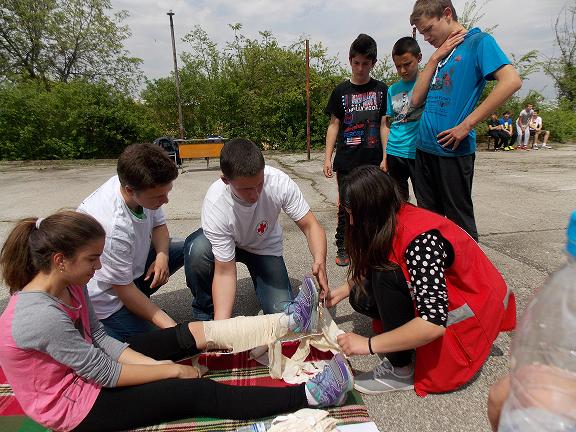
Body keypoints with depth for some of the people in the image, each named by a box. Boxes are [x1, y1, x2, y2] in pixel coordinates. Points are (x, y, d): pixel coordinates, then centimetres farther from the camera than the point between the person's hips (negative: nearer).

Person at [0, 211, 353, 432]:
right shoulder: (41, 316, -34)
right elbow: (105, 374, -27)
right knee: (195, 392, -17)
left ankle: (289, 320, 0)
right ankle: (309, 395, -13)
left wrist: (157, 363, -15)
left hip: (85, 371, 8)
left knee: (193, 333, -4)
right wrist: (170, 369, -18)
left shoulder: (69, 284, -7)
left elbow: (99, 338, -4)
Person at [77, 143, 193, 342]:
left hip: (132, 263, 7)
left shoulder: (143, 187, -18)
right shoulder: (114, 228, -38)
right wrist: (171, 326, -26)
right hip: (106, 295, -7)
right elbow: (123, 289, -26)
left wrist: (162, 255, -18)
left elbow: (159, 224, 3)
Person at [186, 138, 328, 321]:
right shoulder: (215, 205, -35)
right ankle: (205, 311, -6)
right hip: (224, 242, -1)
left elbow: (310, 226, -25)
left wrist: (319, 261, -44)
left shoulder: (279, 181, -33)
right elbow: (224, 272, -31)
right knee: (197, 250, -35)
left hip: (265, 247, 1)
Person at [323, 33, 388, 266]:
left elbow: (384, 125, 6)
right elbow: (334, 125, 6)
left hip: (373, 162, 1)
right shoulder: (341, 91, 7)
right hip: (347, 162, 0)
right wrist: (328, 157, -1)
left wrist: (385, 158, -1)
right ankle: (342, 248, 17)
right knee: (346, 206, 3)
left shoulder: (381, 90, 7)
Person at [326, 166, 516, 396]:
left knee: (386, 277, -29)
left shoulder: (420, 238, -33)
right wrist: (342, 290, 6)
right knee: (361, 296, -7)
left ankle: (400, 371, -12)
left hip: (472, 310, -7)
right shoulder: (392, 220, -8)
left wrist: (369, 344, -30)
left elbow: (434, 323, -36)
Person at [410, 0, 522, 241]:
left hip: (453, 150, -7)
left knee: (459, 222, 3)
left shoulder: (478, 41, -2)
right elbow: (417, 100, 10)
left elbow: (511, 81, -17)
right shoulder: (440, 53, 18)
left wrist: (466, 125, -18)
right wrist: (434, 59, 3)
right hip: (425, 148, 7)